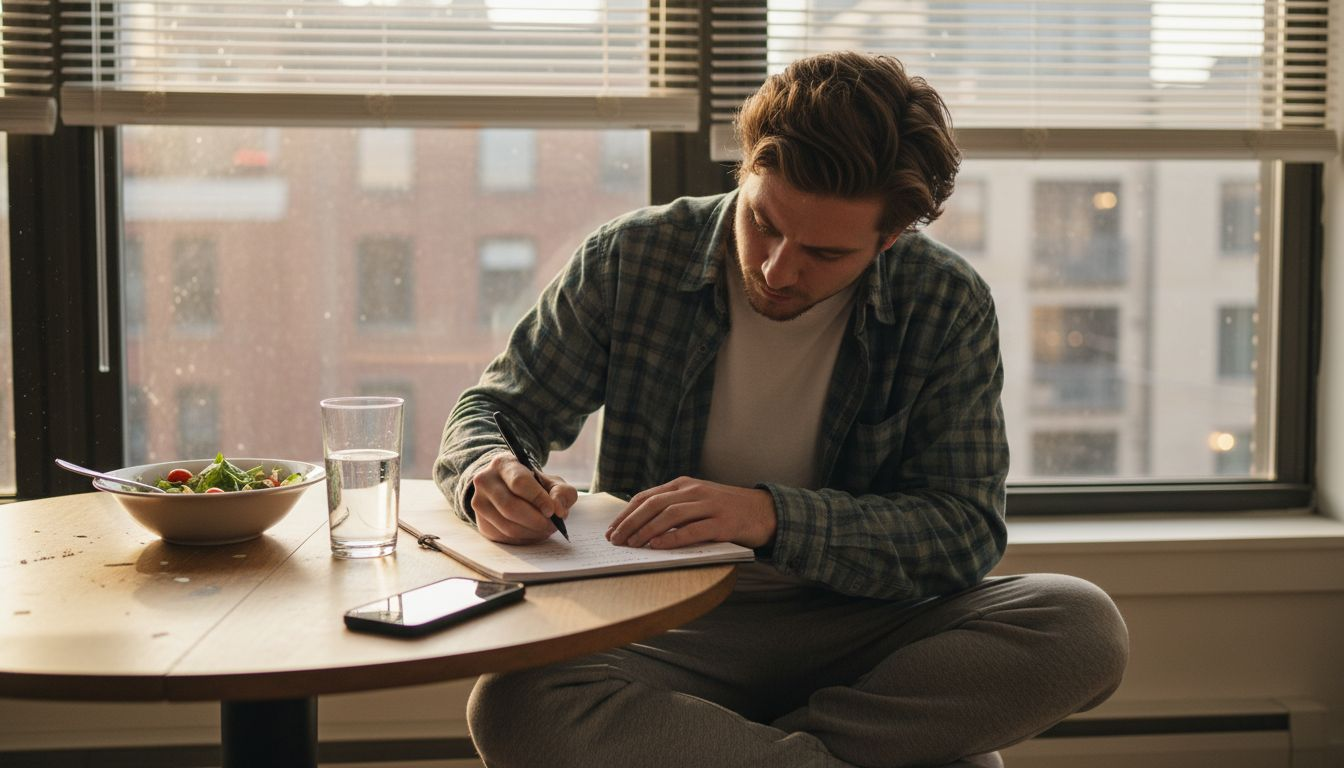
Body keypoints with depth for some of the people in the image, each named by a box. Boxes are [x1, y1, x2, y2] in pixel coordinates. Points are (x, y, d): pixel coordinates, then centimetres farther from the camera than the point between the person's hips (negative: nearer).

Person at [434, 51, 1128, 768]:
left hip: (858, 626, 1)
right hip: (665, 630, 0)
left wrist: (774, 517, -26)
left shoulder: (946, 306, -5)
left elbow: (965, 530, -10)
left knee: (1085, 627, -26)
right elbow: (491, 411, 6)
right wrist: (492, 471, -21)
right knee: (512, 705, -33)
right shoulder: (631, 259, -5)